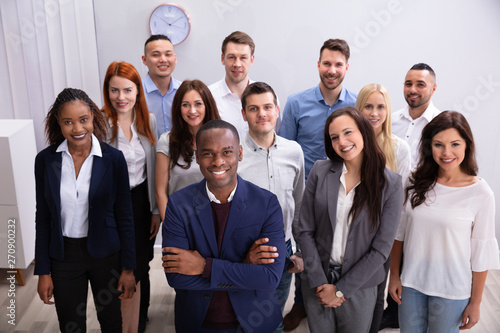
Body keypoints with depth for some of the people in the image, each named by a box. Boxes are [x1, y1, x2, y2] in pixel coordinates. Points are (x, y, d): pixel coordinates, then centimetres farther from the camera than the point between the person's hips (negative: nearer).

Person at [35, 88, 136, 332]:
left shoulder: (113, 158, -12)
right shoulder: (45, 160, -6)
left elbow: (124, 217, -6)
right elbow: (43, 218, 1)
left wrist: (128, 268, -5)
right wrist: (43, 272, 1)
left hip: (105, 254, -1)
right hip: (63, 255, 1)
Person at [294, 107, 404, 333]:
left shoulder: (390, 184, -11)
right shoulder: (320, 172, -6)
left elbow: (381, 248, -11)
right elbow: (304, 231, -5)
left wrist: (341, 289, -10)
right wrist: (319, 282, -10)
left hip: (359, 287, -1)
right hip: (316, 282, 2)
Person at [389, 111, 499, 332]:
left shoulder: (480, 193, -14)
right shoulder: (417, 182, -4)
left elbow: (481, 253, -8)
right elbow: (399, 232, 3)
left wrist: (475, 303, -3)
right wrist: (394, 275, 4)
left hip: (451, 290, -3)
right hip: (411, 283, 3)